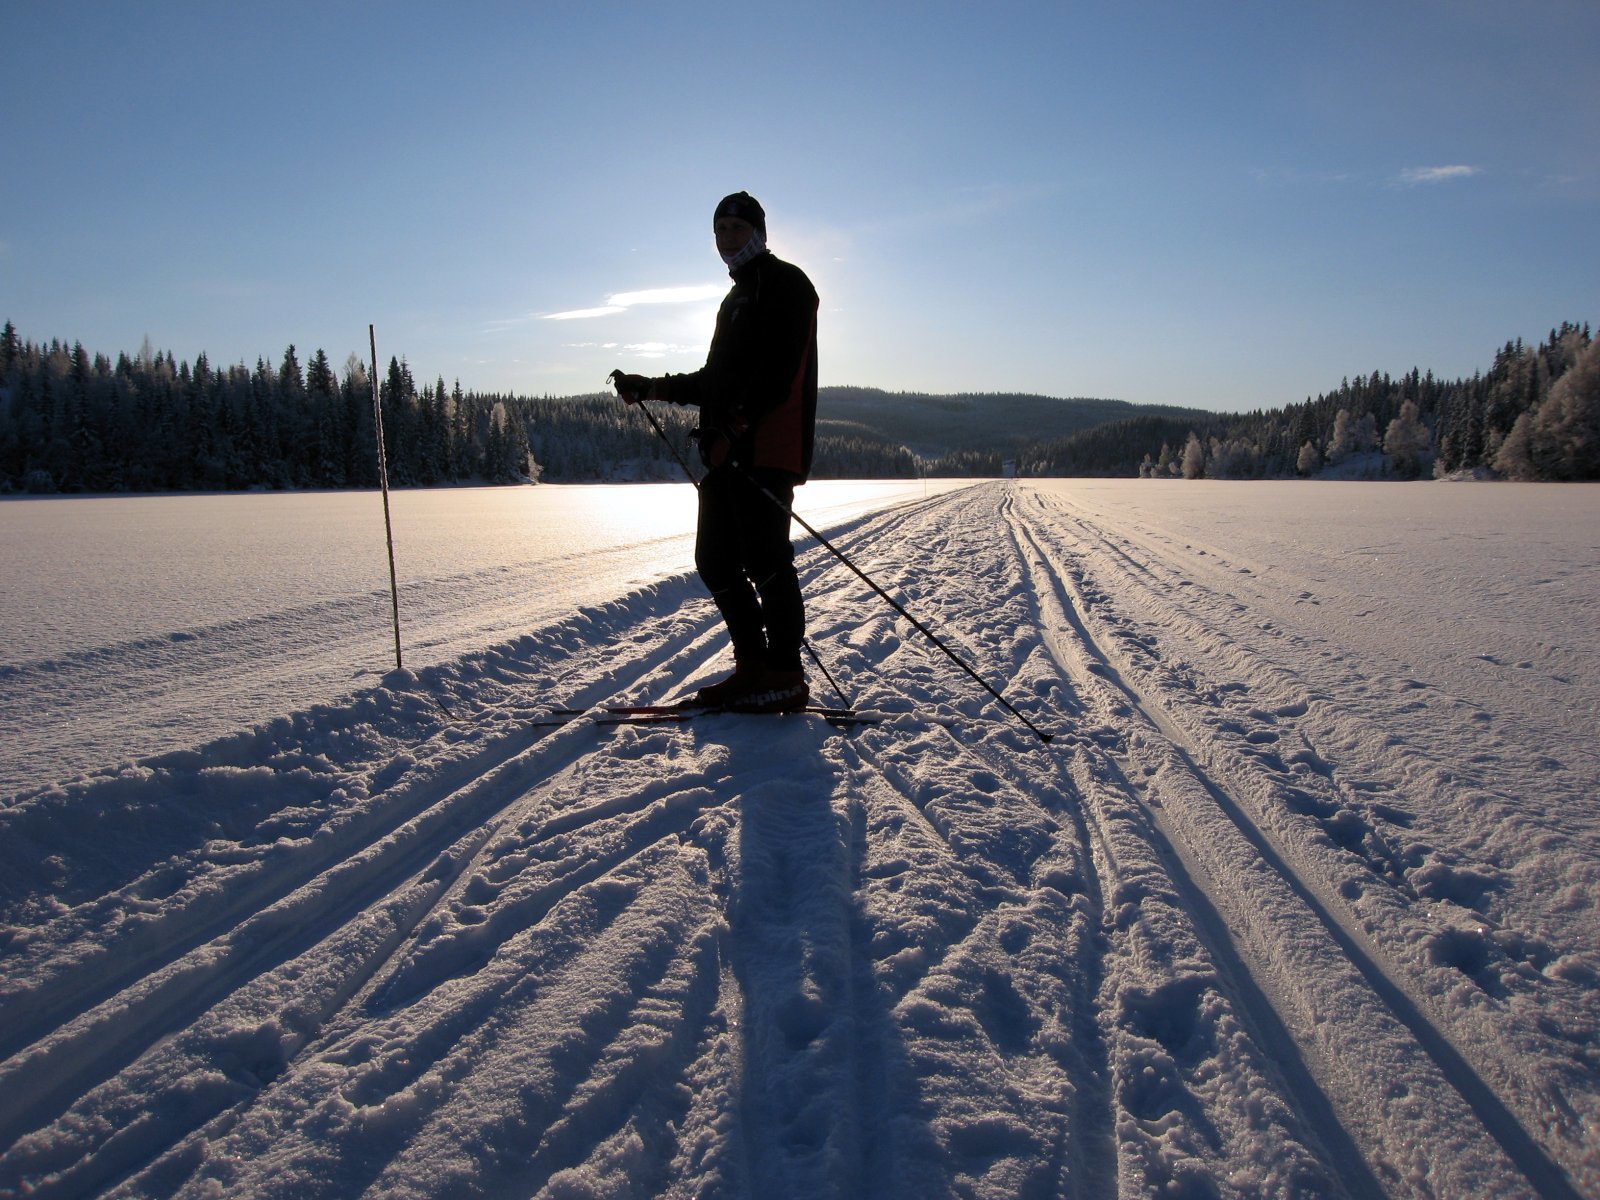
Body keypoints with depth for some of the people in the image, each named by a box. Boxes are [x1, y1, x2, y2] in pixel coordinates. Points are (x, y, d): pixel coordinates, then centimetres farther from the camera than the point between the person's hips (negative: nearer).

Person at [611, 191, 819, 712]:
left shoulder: (785, 282, 2)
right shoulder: (736, 298, 30)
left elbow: (781, 367, -14)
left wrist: (738, 416, -25)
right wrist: (650, 388, 22)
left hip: (767, 448, -9)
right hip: (727, 450, 9)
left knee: (764, 560, -11)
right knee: (716, 560, 6)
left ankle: (786, 677, -4)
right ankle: (753, 667, 14)